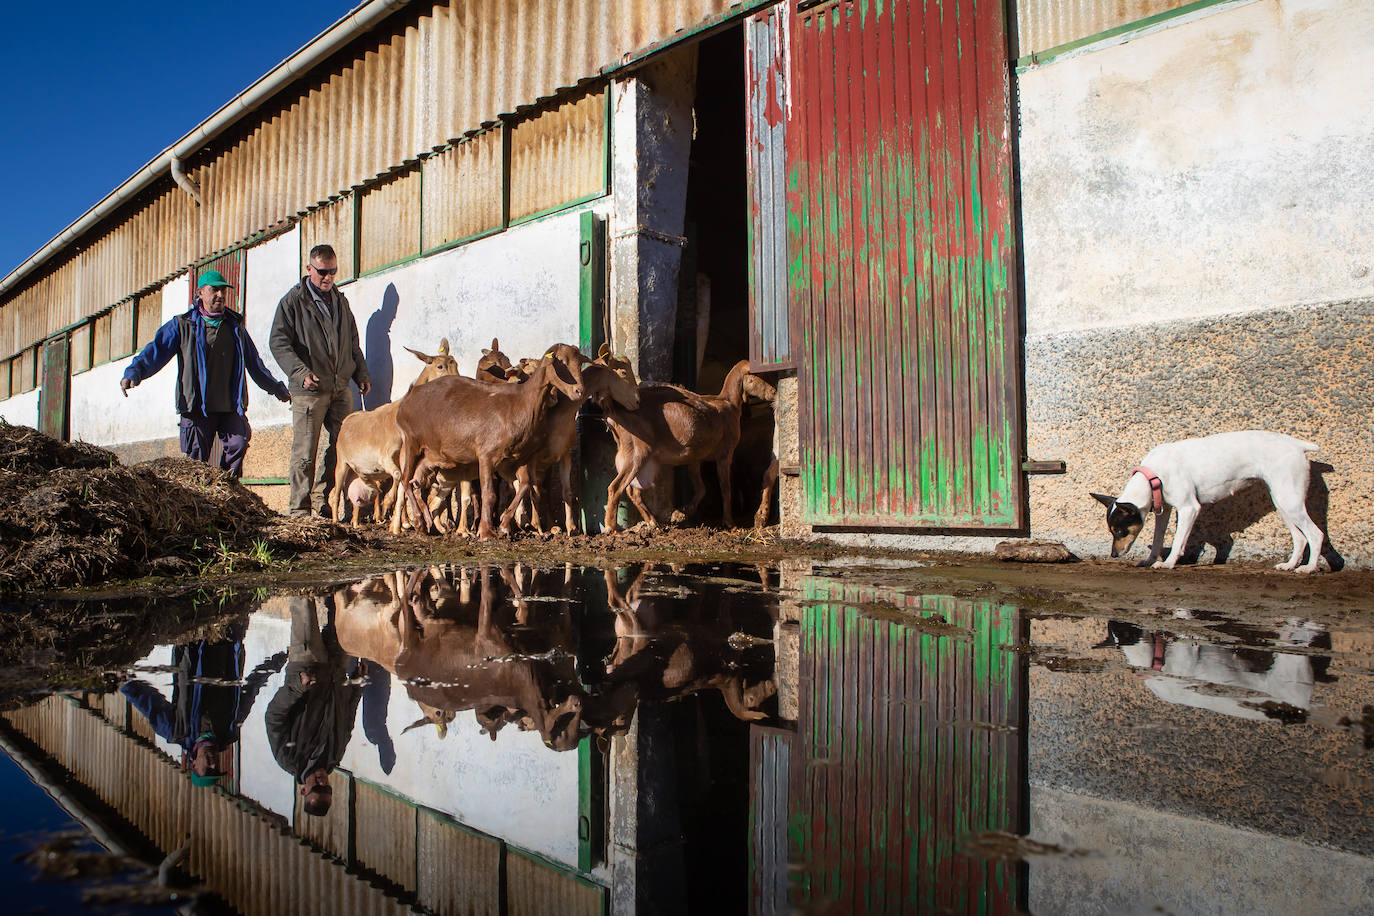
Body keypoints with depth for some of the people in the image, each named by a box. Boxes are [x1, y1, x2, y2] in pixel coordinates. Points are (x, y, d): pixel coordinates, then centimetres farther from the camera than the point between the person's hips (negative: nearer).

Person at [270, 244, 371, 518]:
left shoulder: (340, 301, 19)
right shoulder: (293, 301, 2)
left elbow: (353, 343, 26)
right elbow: (279, 342, -6)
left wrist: (361, 374, 15)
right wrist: (301, 372, -19)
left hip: (340, 389, 6)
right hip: (308, 390, -5)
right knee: (305, 452, -4)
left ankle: (322, 500, 17)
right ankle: (300, 508, 5)